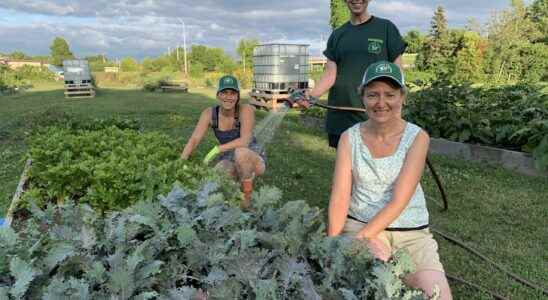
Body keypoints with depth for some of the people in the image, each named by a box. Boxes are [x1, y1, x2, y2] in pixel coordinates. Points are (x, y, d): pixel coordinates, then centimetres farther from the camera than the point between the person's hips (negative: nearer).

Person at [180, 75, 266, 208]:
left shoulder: (246, 110, -21)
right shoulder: (209, 113, -10)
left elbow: (245, 141, -32)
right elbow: (194, 140, -14)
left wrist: (217, 149, -34)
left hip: (254, 159, -3)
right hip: (229, 161, 3)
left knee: (240, 152, -37)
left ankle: (248, 195, -14)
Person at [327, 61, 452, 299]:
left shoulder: (417, 137, -7)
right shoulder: (349, 138, -2)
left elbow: (398, 201, -16)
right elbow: (339, 198, -8)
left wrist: (360, 238, -21)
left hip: (412, 231, 1)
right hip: (359, 225, 0)